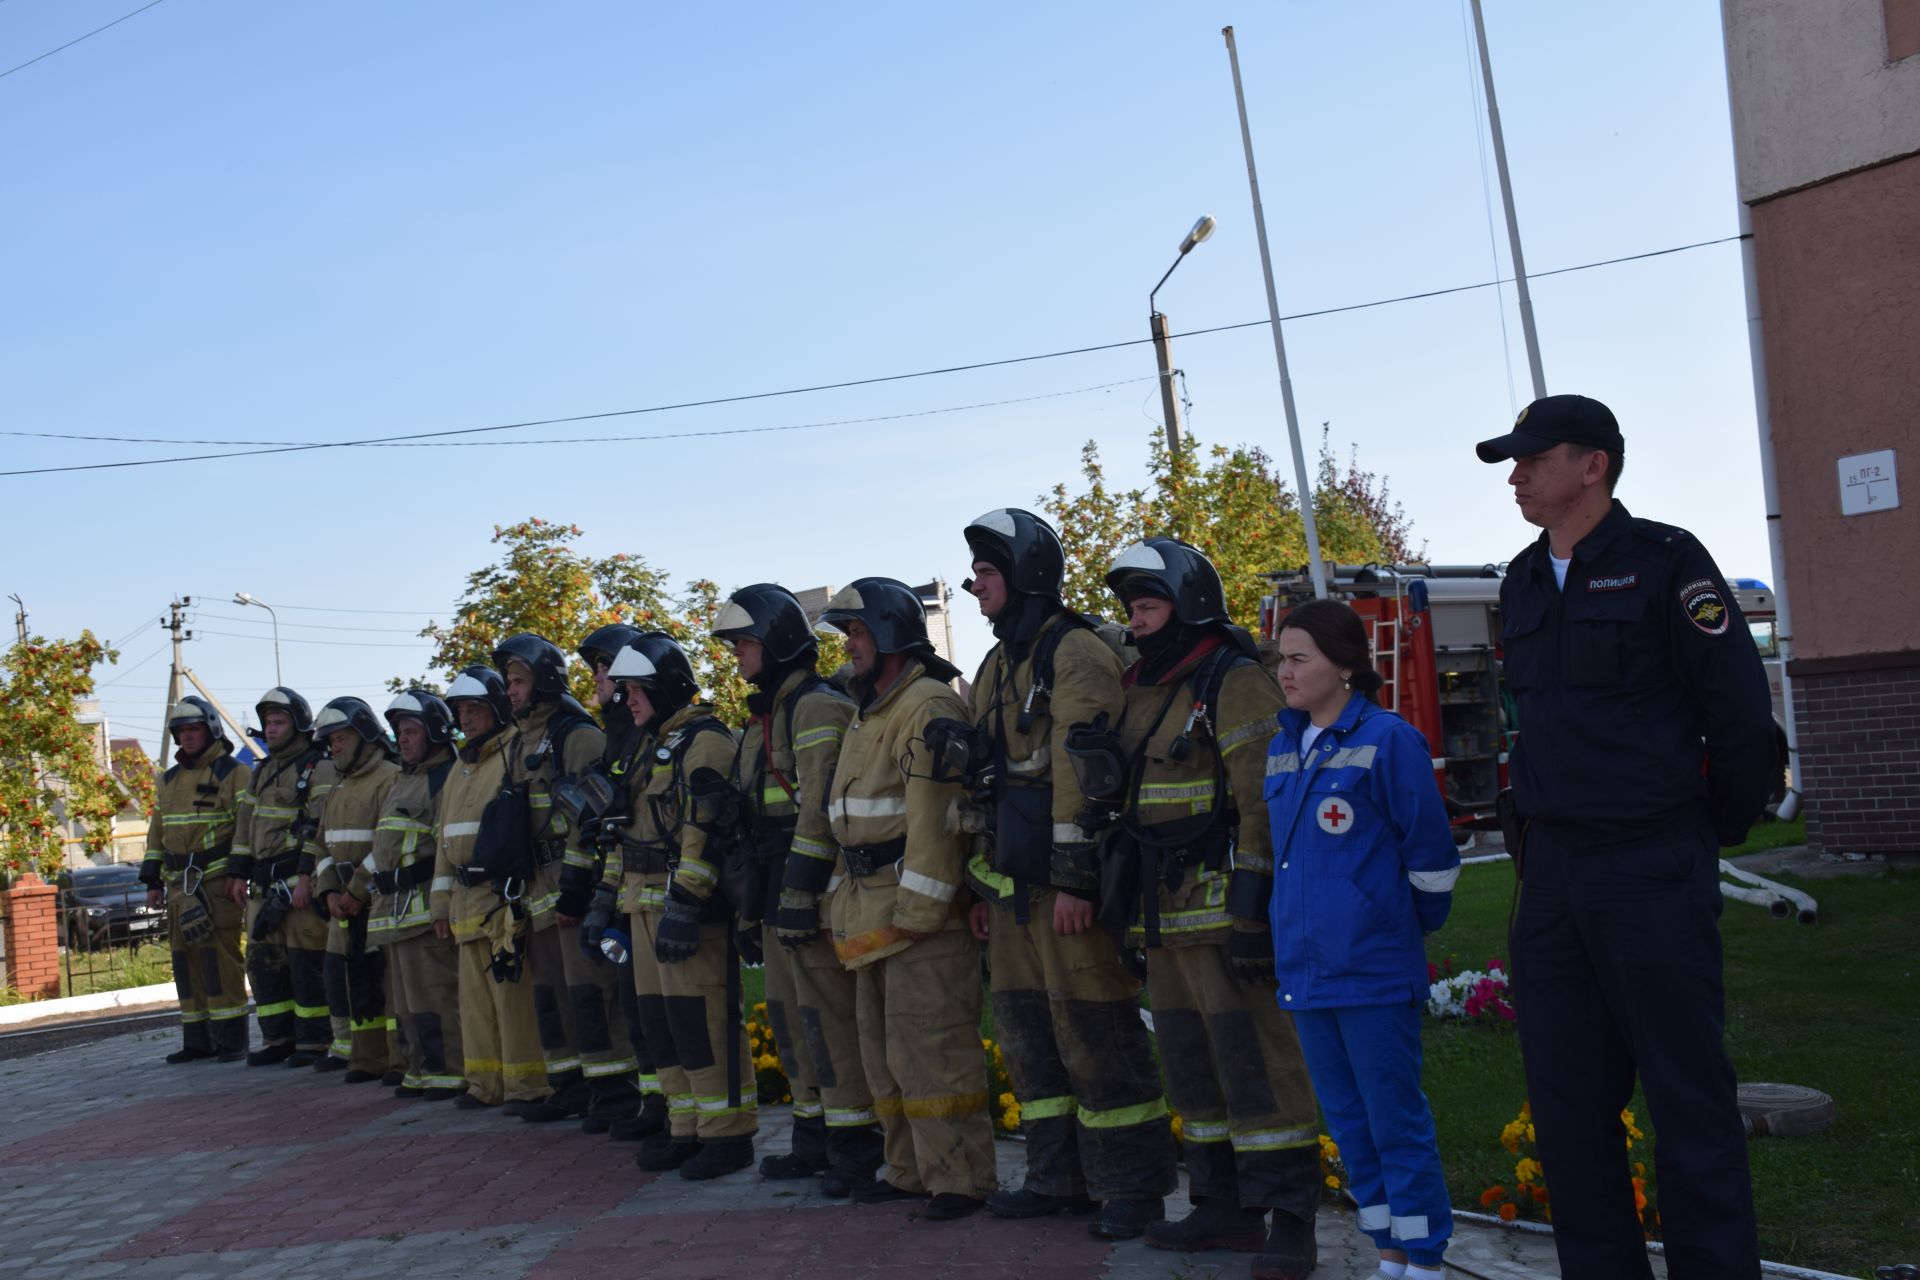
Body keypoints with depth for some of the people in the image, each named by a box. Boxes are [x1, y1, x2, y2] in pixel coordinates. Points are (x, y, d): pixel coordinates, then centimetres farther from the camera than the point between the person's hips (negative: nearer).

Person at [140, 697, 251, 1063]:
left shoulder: (232, 773, -4)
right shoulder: (169, 780, 18)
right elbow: (157, 835, 21)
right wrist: (153, 881, 15)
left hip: (218, 882, -7)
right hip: (179, 884, 7)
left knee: (219, 958, -10)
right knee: (187, 960, 8)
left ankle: (232, 1039, -6)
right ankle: (197, 1040, 15)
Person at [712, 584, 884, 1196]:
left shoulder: (817, 706, -12)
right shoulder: (766, 713, 19)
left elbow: (819, 806, -20)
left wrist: (799, 892, -24)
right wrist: (756, 895, 22)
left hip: (813, 882, -10)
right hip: (779, 881, 10)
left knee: (827, 1009, -7)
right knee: (788, 1008, 14)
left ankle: (854, 1147, 0)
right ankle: (815, 1135, 24)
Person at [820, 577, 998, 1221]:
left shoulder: (928, 706, -13)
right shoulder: (868, 714, 20)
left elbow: (934, 816, -20)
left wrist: (915, 911, -23)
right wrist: (844, 899, 16)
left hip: (919, 909, -10)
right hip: (871, 912, 10)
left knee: (928, 1048, -8)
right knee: (883, 1047, 15)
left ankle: (960, 1178, 1)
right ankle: (910, 1169, 26)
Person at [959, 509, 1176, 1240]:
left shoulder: (1075, 652, -11)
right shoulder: (998, 666, 18)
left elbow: (1082, 772, -18)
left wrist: (1073, 877, -22)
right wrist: (985, 883, 20)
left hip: (1068, 883, -9)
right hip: (1016, 884, 9)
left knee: (1095, 1036, -4)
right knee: (1027, 1031, 13)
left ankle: (1133, 1186, 7)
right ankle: (1060, 1178, 24)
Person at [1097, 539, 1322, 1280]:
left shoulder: (1235, 682, -9)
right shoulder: (1139, 692, 17)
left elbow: (1264, 802, -15)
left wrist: (1253, 909, -20)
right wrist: (1132, 910, 22)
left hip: (1222, 905, -9)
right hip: (1164, 913, 9)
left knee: (1255, 1056, -7)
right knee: (1191, 1062, 13)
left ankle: (1290, 1217, 0)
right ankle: (1226, 1208, 23)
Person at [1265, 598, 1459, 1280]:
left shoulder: (1388, 740, -11)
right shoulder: (1281, 750, 10)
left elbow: (1429, 847, -7)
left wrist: (1414, 924, 3)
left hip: (1373, 969, -7)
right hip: (1305, 966, 7)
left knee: (1397, 1121, 0)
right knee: (1346, 1121, 15)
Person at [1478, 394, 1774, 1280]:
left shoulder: (1663, 561, -7)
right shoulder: (1522, 584, 12)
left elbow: (1740, 709, -9)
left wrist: (1712, 833, 0)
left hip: (1654, 872, -7)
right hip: (1551, 873, 7)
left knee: (1688, 1097, -2)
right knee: (1565, 1103, 10)